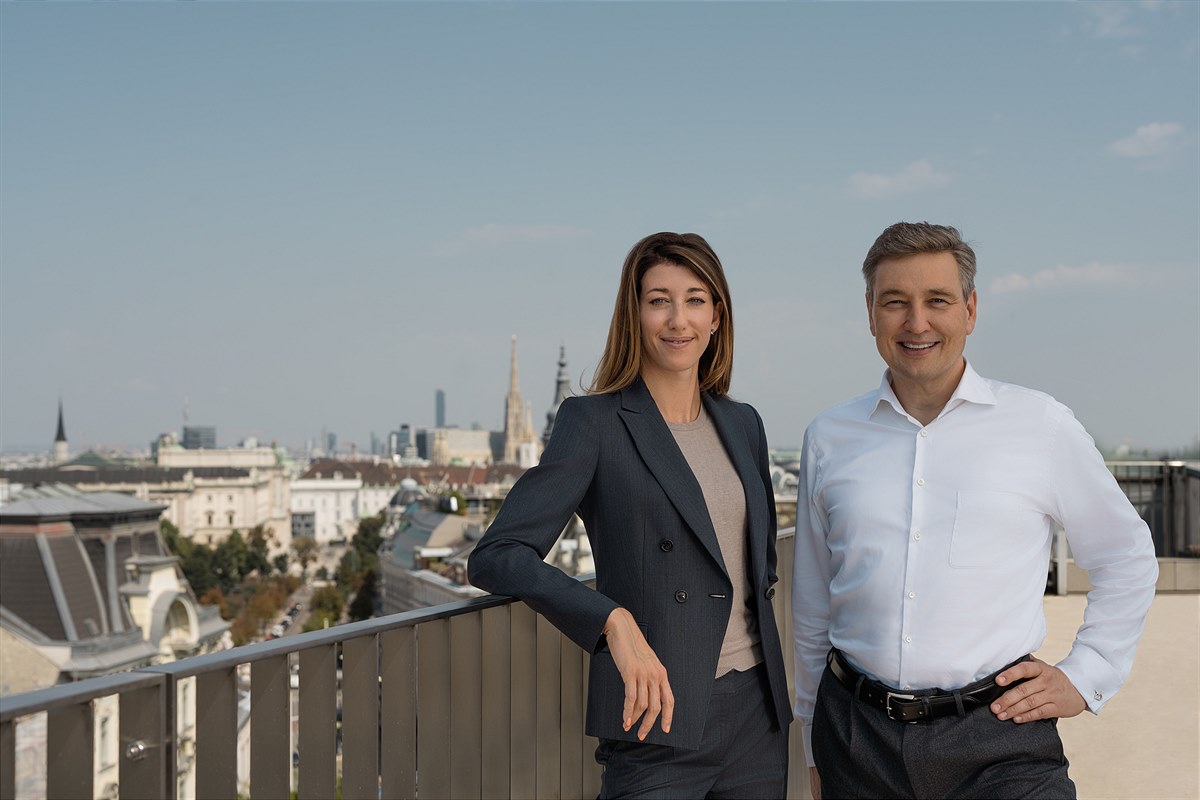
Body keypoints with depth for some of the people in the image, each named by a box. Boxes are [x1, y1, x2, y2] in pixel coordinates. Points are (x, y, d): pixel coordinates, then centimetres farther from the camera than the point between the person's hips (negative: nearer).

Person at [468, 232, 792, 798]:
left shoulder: (742, 424, 11)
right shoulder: (596, 422, -6)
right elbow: (496, 556, -16)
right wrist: (613, 620, -27)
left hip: (758, 711, 6)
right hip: (657, 716, -5)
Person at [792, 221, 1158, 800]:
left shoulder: (1042, 425, 0)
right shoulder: (828, 438, 6)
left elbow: (1126, 558, 13)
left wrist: (1085, 677, 5)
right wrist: (815, 747, 16)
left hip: (996, 739, -2)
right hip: (856, 735, 2)